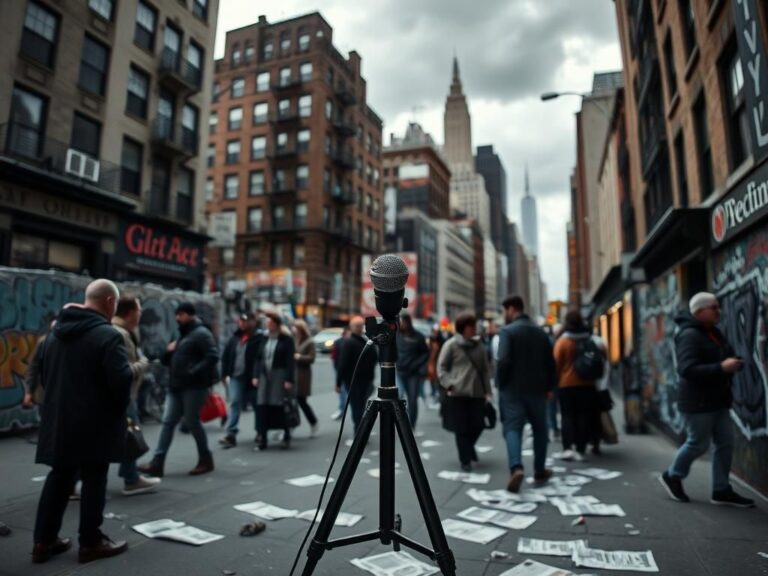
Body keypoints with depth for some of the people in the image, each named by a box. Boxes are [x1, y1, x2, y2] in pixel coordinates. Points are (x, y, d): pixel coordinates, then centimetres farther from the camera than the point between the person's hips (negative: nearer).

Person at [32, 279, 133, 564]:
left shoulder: (57, 332, 10)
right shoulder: (108, 335, -18)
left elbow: (44, 374, 17)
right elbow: (121, 379, -24)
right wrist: (118, 408, -6)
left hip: (59, 418, 8)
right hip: (95, 421, -8)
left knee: (59, 477, 17)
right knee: (93, 480, 4)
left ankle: (44, 541, 25)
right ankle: (91, 542, 15)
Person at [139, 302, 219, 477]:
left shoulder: (201, 334, -9)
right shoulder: (182, 335, 20)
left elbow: (213, 357, -20)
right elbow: (169, 361, 25)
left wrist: (194, 372, -24)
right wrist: (168, 352, 3)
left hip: (193, 387, -9)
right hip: (176, 387, 9)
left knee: (192, 422, -1)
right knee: (168, 422, 5)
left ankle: (205, 460, 14)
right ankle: (157, 463, 7)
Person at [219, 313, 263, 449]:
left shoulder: (259, 339, -10)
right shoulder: (235, 337, 8)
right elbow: (225, 356, 13)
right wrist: (225, 374, 8)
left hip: (252, 378, -4)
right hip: (236, 377, 5)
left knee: (257, 405, 10)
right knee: (234, 403, -3)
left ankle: (260, 433, 25)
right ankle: (231, 434, -3)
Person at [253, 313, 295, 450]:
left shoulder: (286, 340, -3)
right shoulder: (264, 340, 13)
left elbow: (290, 361, -9)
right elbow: (258, 359, 14)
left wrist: (289, 380, -15)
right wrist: (256, 376, 5)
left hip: (280, 377, -5)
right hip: (265, 377, 5)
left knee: (282, 408, -1)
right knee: (262, 408, 2)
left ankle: (286, 437, 14)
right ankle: (262, 439, 9)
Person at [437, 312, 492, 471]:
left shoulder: (479, 346, 10)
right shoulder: (451, 345, -2)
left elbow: (485, 370, 13)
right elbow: (441, 367, 1)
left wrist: (487, 391, 7)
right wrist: (449, 384, -11)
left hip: (477, 393, 4)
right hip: (458, 393, -4)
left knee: (477, 425, 3)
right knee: (462, 428, -1)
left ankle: (468, 448, 34)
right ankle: (465, 460, 14)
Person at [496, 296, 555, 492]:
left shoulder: (507, 331, -10)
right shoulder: (541, 332, 9)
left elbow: (504, 361, -20)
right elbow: (550, 362, 9)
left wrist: (500, 384, -7)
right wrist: (549, 387, 15)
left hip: (513, 389, -5)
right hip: (537, 389, 5)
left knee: (512, 428, -3)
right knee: (540, 430, 16)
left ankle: (516, 468, -22)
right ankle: (539, 472, 24)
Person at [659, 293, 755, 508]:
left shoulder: (714, 333, 12)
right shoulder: (689, 335, -18)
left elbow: (726, 357, 23)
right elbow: (687, 370, -27)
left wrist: (735, 363, 1)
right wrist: (721, 368, -32)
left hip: (718, 400, 9)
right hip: (698, 401, -9)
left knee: (726, 443, 9)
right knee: (698, 444, 1)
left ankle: (721, 491, 20)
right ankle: (672, 477, 22)